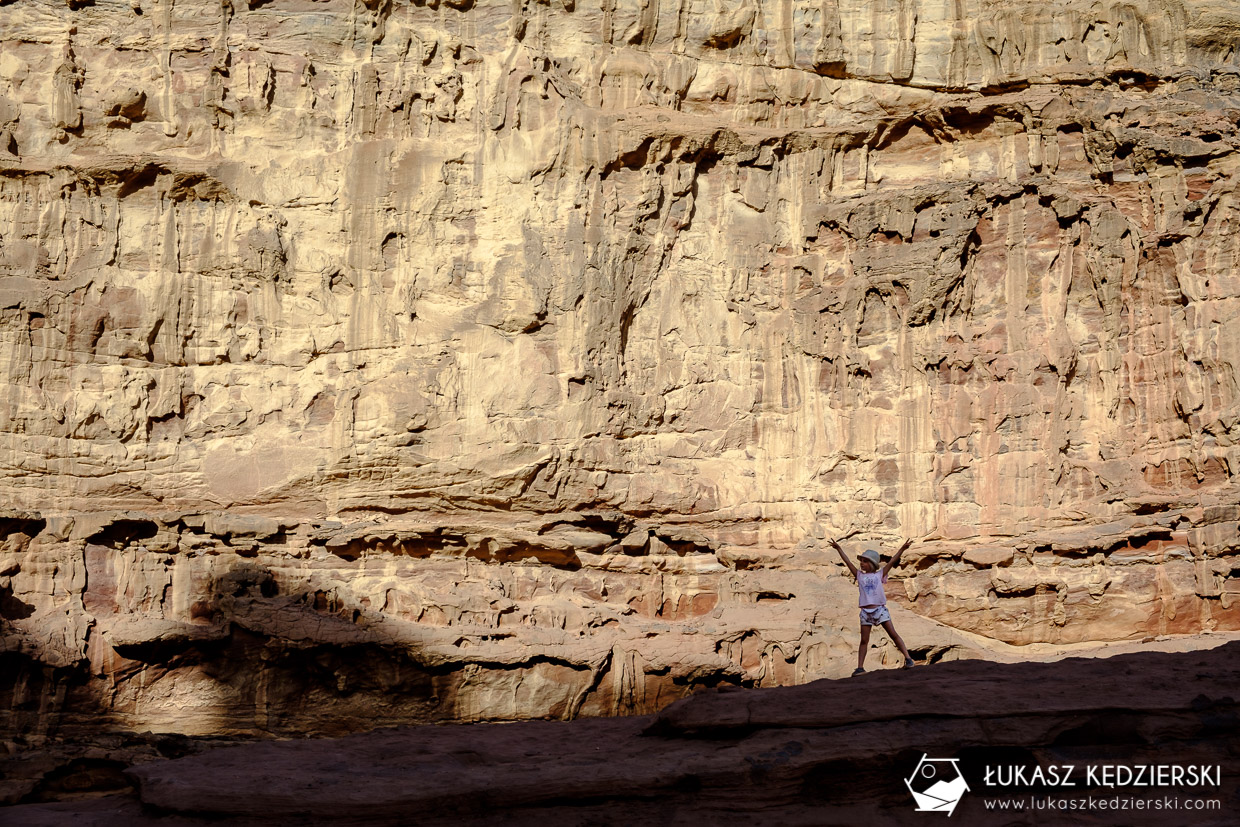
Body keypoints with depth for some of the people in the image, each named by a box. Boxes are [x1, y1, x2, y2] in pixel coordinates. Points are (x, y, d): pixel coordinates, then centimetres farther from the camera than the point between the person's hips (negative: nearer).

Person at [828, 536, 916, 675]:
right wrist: (838, 548, 6)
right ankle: (860, 667, 4)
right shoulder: (859, 576, 12)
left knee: (893, 634, -5)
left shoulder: (879, 575, 7)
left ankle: (908, 658, -3)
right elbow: (848, 562, 10)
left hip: (880, 609, -2)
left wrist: (902, 548, -5)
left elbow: (892, 561, 1)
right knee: (864, 640, 3)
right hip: (866, 612, 2)